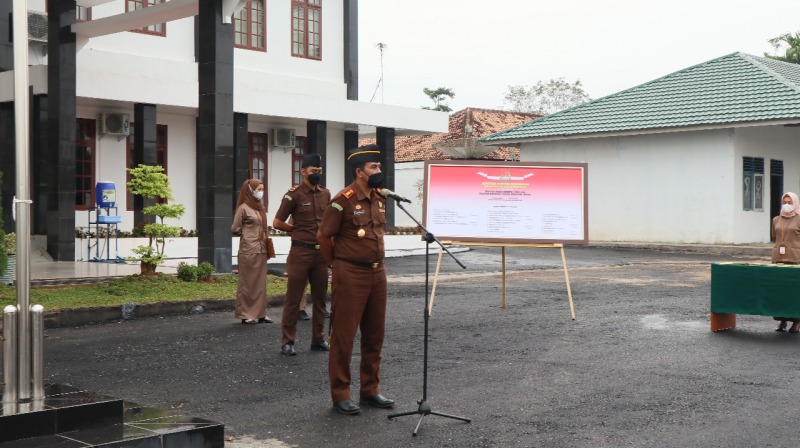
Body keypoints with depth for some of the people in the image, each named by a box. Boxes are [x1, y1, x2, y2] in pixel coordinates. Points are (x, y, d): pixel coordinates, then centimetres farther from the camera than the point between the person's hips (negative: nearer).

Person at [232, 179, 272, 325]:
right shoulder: (243, 208, -8)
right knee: (248, 282, -2)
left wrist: (265, 239, 9)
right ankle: (246, 315, 4)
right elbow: (235, 229, -5)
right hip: (248, 251, -7)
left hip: (261, 250, 7)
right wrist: (248, 235, 4)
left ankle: (260, 313, 13)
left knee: (261, 282, 8)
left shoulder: (260, 208, 14)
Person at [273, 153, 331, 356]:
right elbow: (277, 223, -3)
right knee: (293, 298, -2)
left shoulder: (325, 194, 11)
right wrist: (298, 230, 1)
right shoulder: (294, 194, -5)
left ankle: (318, 339, 19)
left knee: (320, 297, 10)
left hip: (321, 253, 5)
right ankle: (287, 342, 4)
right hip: (300, 253, -5)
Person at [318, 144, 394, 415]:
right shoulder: (344, 200, -12)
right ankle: (340, 395, 7)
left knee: (374, 335, 12)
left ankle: (371, 390, 22)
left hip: (377, 273, 7)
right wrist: (337, 264, 5)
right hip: (350, 276, -7)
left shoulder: (379, 199, 11)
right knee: (344, 335, -1)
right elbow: (323, 236, -7)